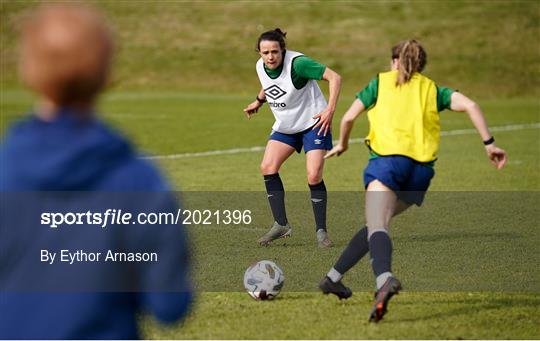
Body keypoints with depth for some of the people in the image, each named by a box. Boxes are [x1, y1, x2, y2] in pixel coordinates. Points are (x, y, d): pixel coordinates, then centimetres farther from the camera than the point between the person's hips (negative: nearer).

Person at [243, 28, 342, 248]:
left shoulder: (297, 63, -26)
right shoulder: (260, 67, -6)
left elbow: (334, 77, -26)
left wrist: (330, 109, -33)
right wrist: (258, 101, 26)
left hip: (314, 123, -6)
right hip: (285, 126, 6)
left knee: (314, 176, -16)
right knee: (267, 167, -9)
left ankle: (321, 231, -3)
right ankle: (281, 224, 0)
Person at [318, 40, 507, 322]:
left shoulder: (381, 82, 19)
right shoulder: (433, 90, 23)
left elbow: (348, 118, 15)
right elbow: (468, 105, 7)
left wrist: (342, 145, 34)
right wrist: (489, 143, 7)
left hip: (388, 159, -4)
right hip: (422, 169, 4)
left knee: (377, 227, -22)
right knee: (376, 224, 22)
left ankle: (384, 279, -51)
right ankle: (334, 276, 25)